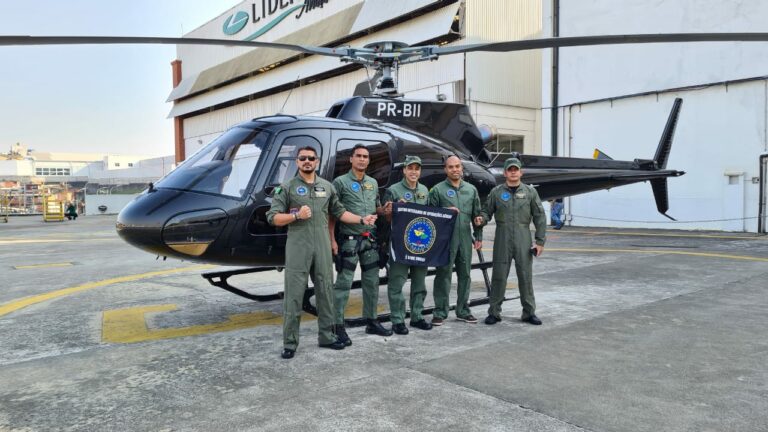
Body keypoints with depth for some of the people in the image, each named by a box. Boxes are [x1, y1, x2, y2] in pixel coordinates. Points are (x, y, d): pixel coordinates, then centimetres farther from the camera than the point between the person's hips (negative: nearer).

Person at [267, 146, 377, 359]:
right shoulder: (287, 187, 1)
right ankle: (290, 343, 6)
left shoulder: (327, 186, 12)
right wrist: (296, 216, -16)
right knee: (294, 294, -2)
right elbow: (273, 217, -2)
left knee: (326, 292, 10)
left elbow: (339, 212, 18)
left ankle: (327, 336, 23)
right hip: (298, 247, -4)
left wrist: (362, 220, 8)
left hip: (322, 246, 4)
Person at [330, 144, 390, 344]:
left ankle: (372, 321, 24)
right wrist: (332, 239, -13)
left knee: (372, 281, 12)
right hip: (349, 239, -6)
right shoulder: (341, 182, -5)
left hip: (370, 239, 6)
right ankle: (338, 326, 2)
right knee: (344, 283, -5)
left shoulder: (373, 183, 12)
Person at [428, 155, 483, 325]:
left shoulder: (471, 189, 12)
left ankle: (463, 311, 22)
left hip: (465, 239, 4)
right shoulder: (438, 189, 0)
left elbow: (477, 214, 14)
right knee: (443, 275, -1)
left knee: (465, 274, 10)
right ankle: (440, 312, 8)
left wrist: (478, 236, 11)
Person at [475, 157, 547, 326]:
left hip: (523, 240, 1)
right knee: (499, 276, 3)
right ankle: (494, 312, 13)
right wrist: (481, 219, -15)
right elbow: (487, 211, 9)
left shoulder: (530, 191, 6)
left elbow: (539, 217, 6)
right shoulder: (496, 192, 4)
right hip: (502, 239, -1)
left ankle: (529, 312, 18)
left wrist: (540, 241, 1)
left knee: (526, 276, 6)